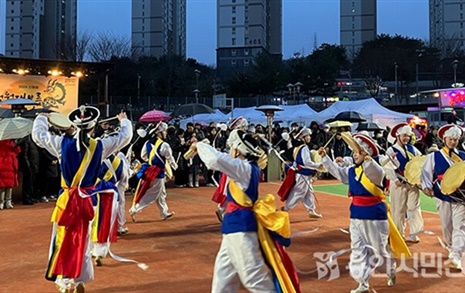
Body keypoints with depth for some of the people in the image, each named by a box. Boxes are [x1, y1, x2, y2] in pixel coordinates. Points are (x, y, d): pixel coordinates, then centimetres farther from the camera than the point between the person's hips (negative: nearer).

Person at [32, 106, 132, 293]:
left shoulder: (62, 143, -8)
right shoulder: (100, 146, -7)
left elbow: (37, 135, 7)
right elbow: (125, 137, 7)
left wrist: (42, 118, 27)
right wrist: (124, 121, 27)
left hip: (68, 199, -1)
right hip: (87, 200, 1)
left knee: (63, 240, 7)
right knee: (81, 241, 12)